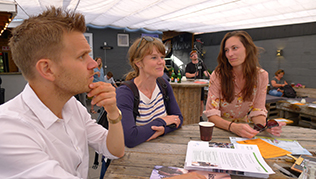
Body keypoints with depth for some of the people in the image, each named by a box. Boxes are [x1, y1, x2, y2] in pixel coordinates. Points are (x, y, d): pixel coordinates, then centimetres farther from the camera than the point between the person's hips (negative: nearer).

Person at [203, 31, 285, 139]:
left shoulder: (261, 76, -6)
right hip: (220, 129, -1)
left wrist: (265, 125, -23)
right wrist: (232, 127, -34)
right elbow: (211, 114, -16)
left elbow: (257, 111, -2)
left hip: (244, 129, 1)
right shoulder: (218, 75, -15)